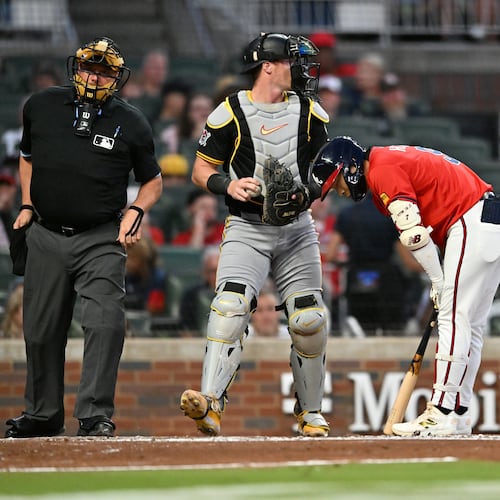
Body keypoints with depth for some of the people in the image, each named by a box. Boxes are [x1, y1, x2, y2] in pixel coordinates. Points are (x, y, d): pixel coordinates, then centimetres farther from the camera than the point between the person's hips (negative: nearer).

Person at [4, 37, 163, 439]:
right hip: (46, 236, 3)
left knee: (105, 324, -19)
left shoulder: (131, 124, -2)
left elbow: (153, 181, 11)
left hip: (101, 240, -3)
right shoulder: (41, 106, 3)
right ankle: (43, 415, 25)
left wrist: (135, 212, -7)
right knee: (40, 330, 9)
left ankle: (96, 416, -16)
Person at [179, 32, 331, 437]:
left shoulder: (310, 112, 7)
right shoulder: (230, 112, -2)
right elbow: (201, 170, 3)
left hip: (298, 229, 3)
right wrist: (229, 186, -18)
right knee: (230, 306, -23)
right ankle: (211, 404, -31)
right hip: (247, 228, -3)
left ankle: (311, 412, 15)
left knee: (310, 321, -1)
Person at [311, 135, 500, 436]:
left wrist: (439, 283, -7)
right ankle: (459, 415, 13)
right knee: (471, 326, 10)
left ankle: (443, 416, -13)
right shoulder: (395, 159, 20)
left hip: (473, 223, -10)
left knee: (454, 319, -11)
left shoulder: (383, 172, -10)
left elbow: (414, 234, -17)